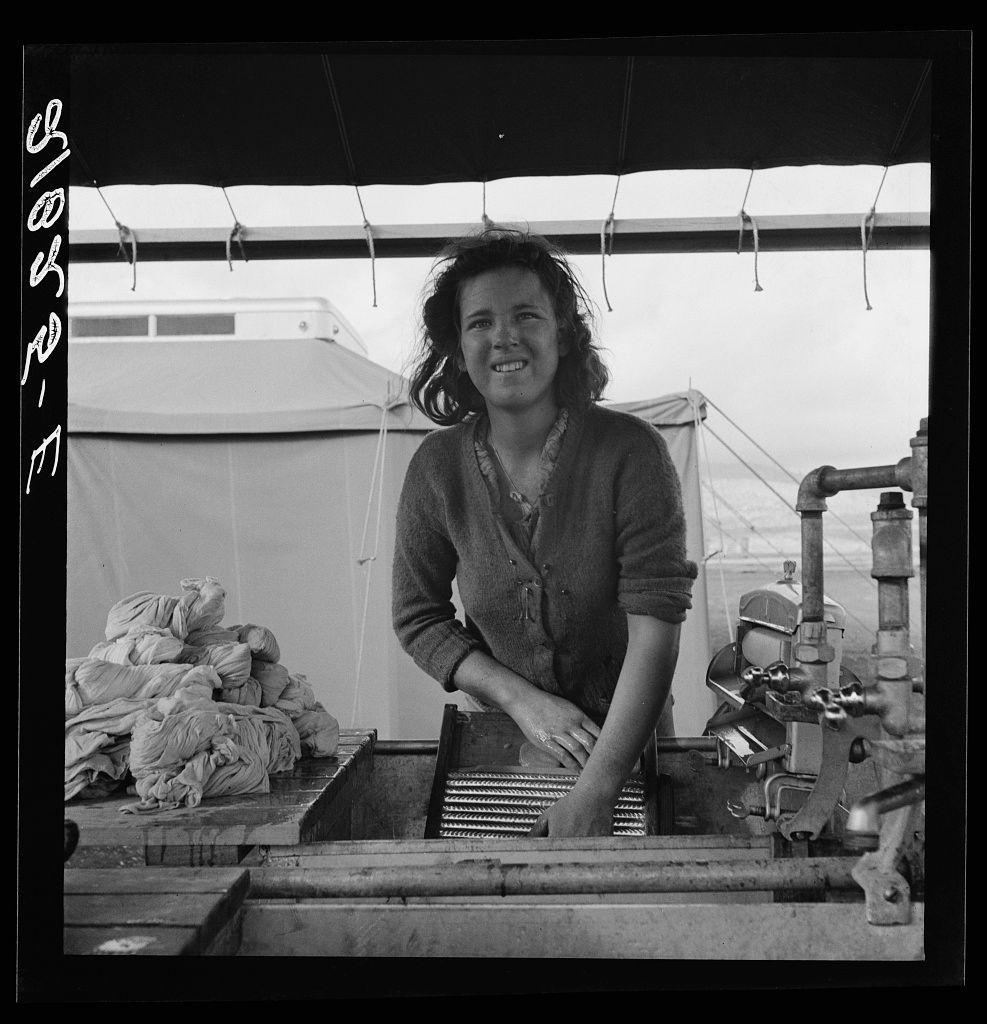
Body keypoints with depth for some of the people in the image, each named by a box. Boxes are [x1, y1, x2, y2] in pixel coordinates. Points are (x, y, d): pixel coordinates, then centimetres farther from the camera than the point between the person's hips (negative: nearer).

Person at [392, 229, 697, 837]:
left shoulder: (629, 451, -22)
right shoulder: (437, 468, -12)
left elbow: (656, 626, -26)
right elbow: (419, 616, -4)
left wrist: (595, 792, -32)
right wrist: (522, 699, -18)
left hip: (625, 735, -1)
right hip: (499, 732, 2)